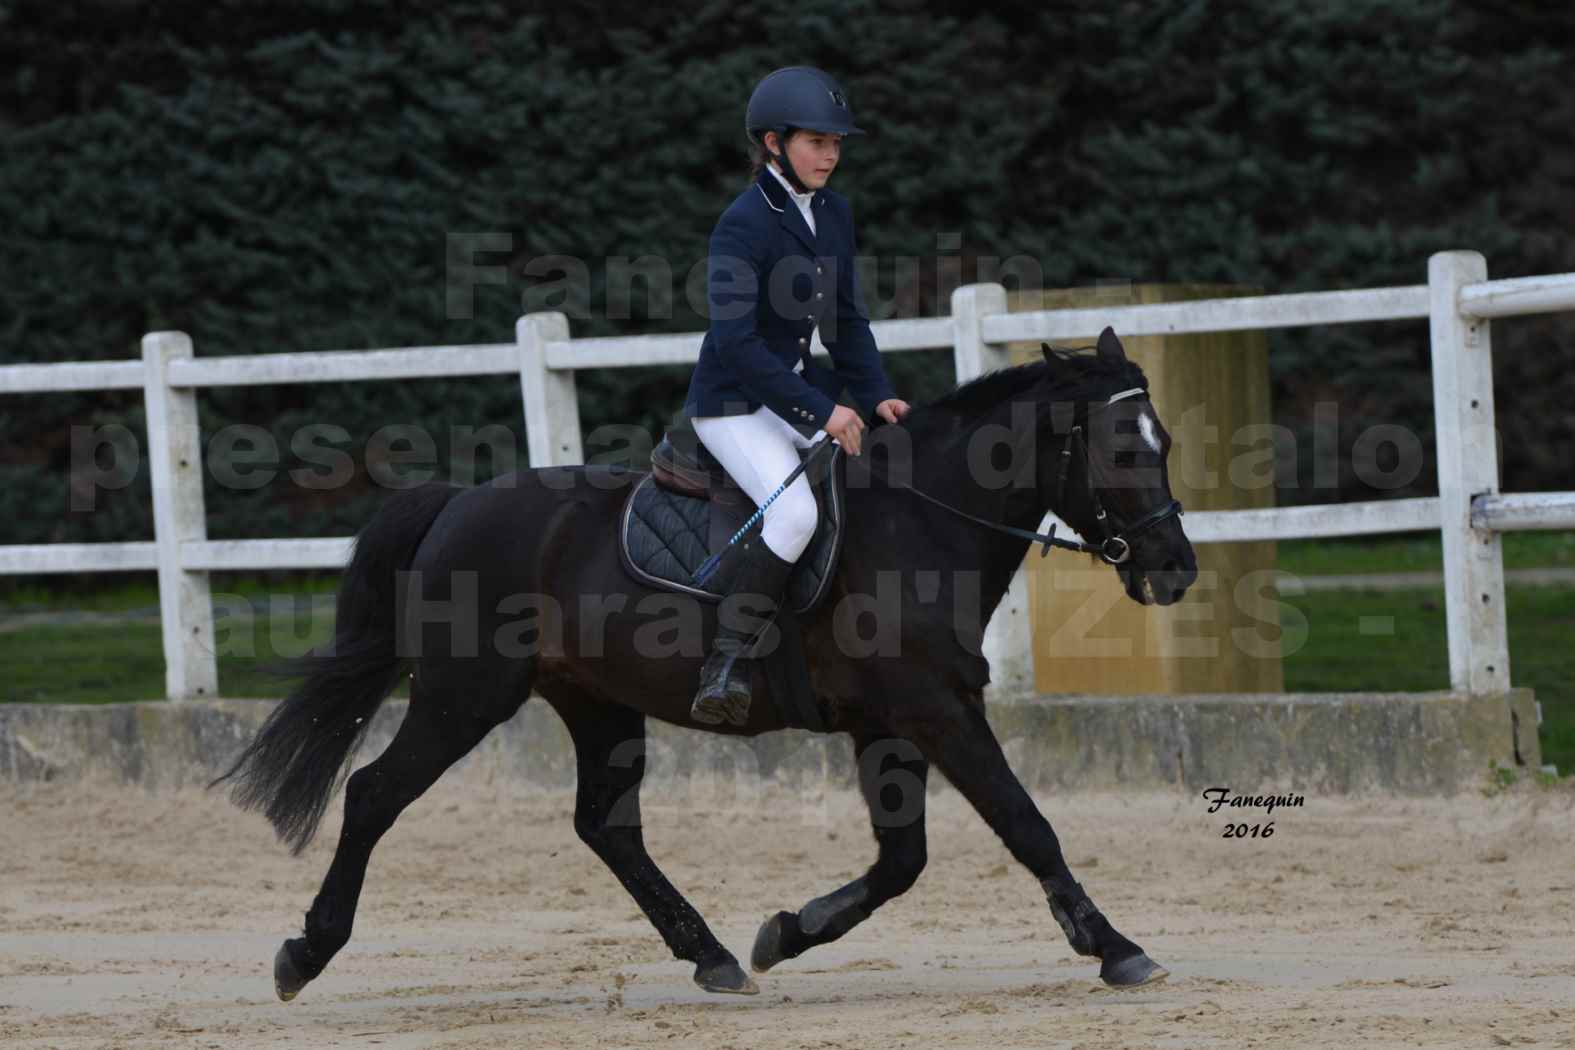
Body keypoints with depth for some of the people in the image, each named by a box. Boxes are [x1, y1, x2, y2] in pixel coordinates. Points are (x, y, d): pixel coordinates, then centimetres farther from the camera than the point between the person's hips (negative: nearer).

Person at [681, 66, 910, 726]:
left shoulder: (834, 214, 8)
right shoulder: (743, 224, -17)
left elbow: (845, 320, 16)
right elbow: (737, 340, -23)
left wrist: (875, 394, 0)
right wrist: (819, 412, -24)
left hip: (799, 393, 9)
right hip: (733, 404, -9)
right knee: (795, 511, -30)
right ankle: (725, 666, -30)